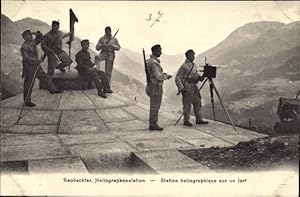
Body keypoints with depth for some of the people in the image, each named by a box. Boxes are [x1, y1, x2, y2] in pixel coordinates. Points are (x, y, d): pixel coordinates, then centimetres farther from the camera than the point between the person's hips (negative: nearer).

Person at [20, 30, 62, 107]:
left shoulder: (32, 42, 6)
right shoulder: (24, 47, -18)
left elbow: (41, 38, 17)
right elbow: (26, 58, -26)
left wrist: (37, 33, -3)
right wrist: (37, 60, -31)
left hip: (36, 67, 8)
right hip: (29, 67, -8)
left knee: (46, 78, 18)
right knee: (29, 85, 0)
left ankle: (53, 89, 37)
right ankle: (27, 101, 10)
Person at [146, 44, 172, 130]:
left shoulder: (154, 61, 15)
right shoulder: (153, 62, -18)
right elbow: (158, 76, -23)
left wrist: (164, 75, 7)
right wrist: (166, 76, -8)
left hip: (156, 86, 10)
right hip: (155, 86, -10)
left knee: (155, 106, 14)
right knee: (155, 106, -5)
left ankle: (153, 123, 19)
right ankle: (153, 124, 1)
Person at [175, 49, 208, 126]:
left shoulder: (194, 65, 13)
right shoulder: (184, 66, -12)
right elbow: (178, 78, -13)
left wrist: (200, 77, 1)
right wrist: (181, 88, -21)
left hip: (194, 87, 8)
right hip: (187, 87, -8)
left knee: (197, 103, 10)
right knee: (187, 105, -4)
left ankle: (199, 119, 17)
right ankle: (186, 121, 6)